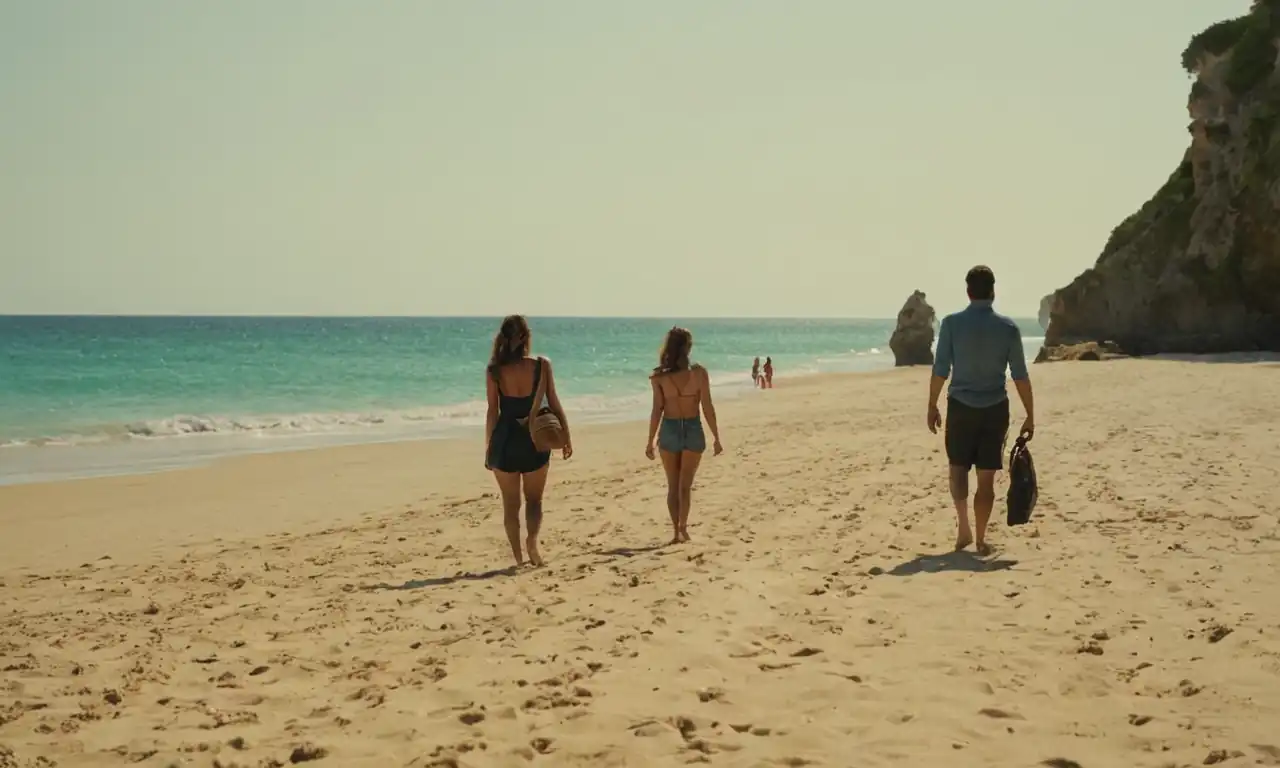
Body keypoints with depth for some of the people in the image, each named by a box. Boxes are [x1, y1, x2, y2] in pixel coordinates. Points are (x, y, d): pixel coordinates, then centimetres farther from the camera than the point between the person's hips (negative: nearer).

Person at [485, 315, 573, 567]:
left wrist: (488, 447, 2)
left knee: (510, 503, 13)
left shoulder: (494, 371, -7)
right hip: (535, 441, 0)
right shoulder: (542, 366, -6)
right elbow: (554, 405, -2)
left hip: (505, 442, 0)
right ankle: (532, 539, -10)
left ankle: (518, 556, 12)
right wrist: (566, 437, 8)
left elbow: (493, 412, -5)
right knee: (534, 499, 16)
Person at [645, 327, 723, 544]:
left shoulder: (659, 376, -8)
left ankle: (676, 530, 14)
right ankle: (682, 526, -3)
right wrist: (716, 438, 1)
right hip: (693, 430, 0)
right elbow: (708, 408, -8)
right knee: (685, 484, 11)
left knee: (673, 485, 14)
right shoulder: (699, 373, -9)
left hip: (669, 431, 0)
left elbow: (657, 410, -8)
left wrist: (650, 441, 1)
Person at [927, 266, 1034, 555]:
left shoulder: (952, 323, -6)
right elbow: (1020, 376, -2)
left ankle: (964, 526, -2)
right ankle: (980, 539, 11)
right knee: (986, 476, 7)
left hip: (960, 406, 0)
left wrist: (932, 406, 6)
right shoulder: (1008, 327, -3)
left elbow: (940, 370, -5)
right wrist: (1030, 415, 5)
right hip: (995, 409, 1)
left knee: (958, 467, 15)